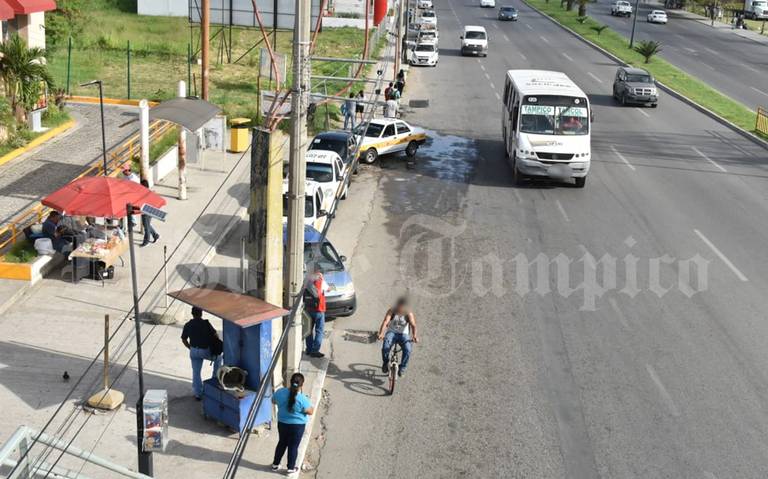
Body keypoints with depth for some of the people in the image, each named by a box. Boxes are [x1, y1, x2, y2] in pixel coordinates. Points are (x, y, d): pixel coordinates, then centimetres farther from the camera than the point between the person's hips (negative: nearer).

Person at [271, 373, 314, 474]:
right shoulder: (302, 399, -27)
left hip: (282, 423, 4)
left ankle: (275, 464, 37)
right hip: (297, 426, -4)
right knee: (293, 446, 14)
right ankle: (291, 468, 29)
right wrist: (310, 406, 3)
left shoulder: (280, 392, -15)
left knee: (282, 443, 24)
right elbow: (311, 412, -16)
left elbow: (273, 401, 5)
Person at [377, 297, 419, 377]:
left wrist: (415, 336, -42)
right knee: (385, 347, -29)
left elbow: (413, 325, -22)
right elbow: (385, 322, -24)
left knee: (407, 350, -27)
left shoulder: (409, 314, -9)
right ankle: (385, 363, 2)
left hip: (403, 334, 0)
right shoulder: (391, 311, -10)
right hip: (391, 332, 0)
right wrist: (381, 333, -42)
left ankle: (402, 368, -4)